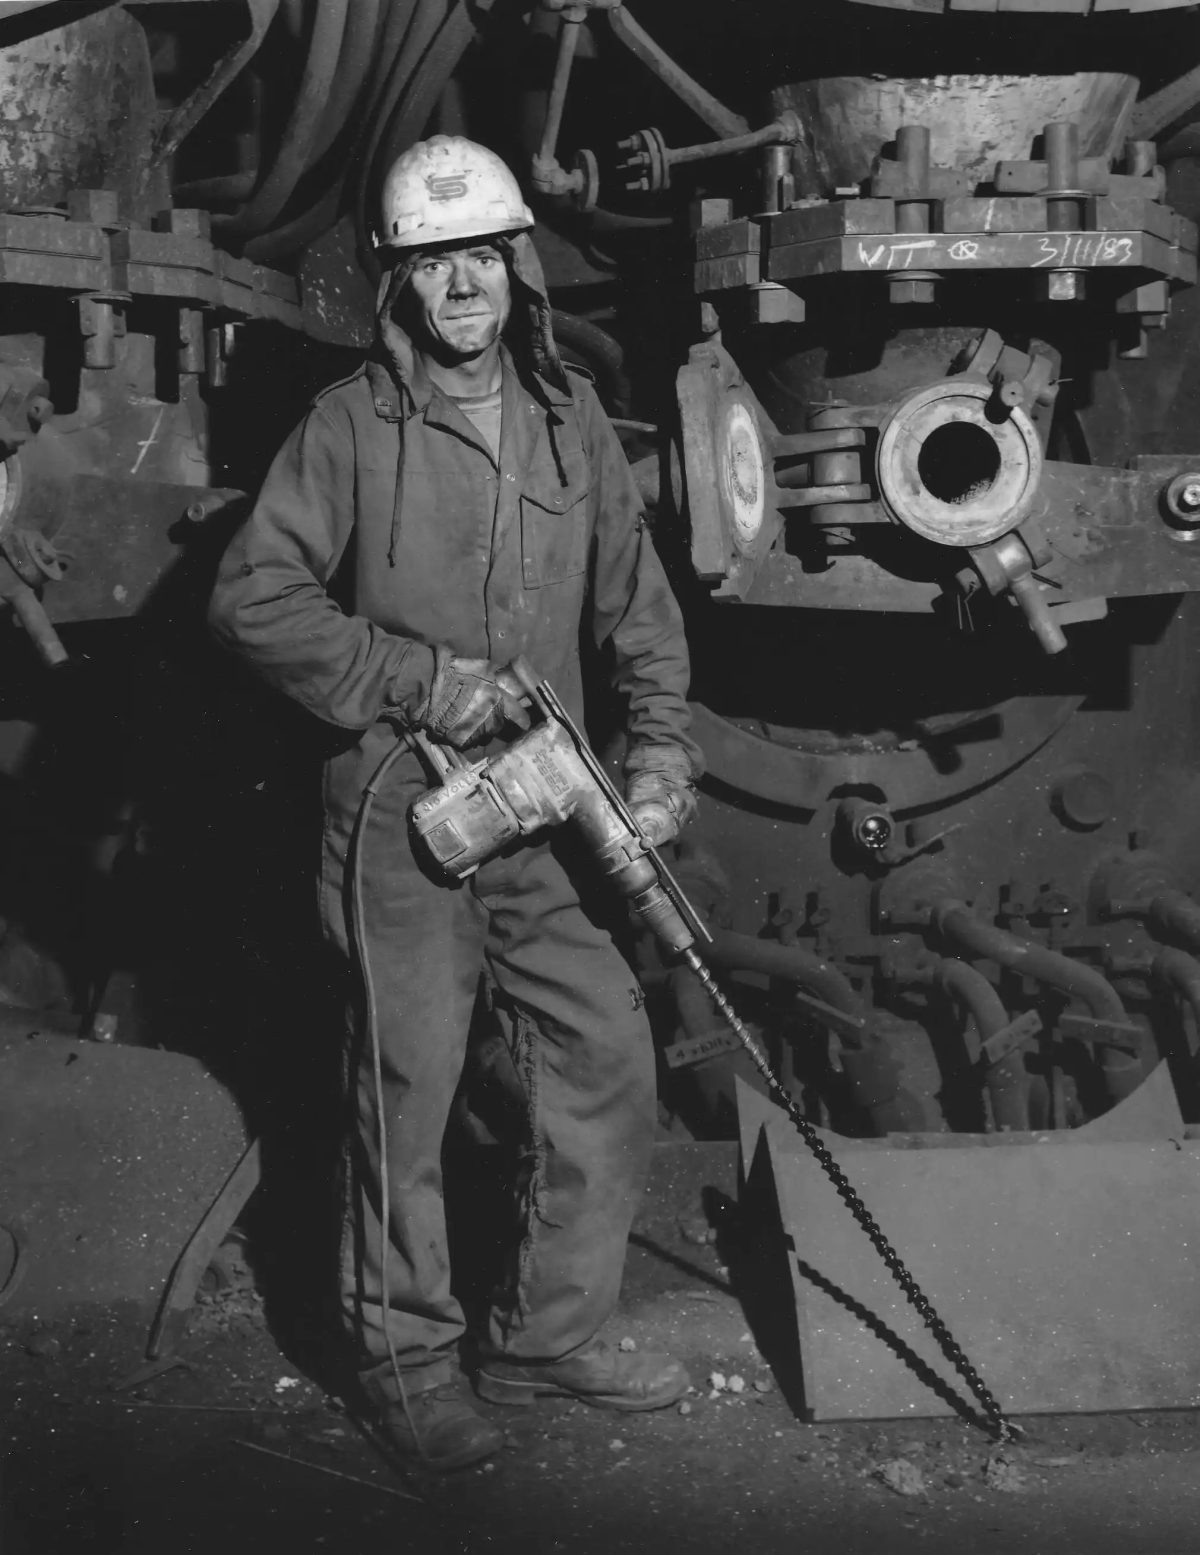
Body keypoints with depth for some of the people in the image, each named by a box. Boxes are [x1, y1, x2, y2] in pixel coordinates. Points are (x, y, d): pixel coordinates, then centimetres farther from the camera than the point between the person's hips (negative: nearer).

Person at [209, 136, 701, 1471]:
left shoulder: (569, 417, 9)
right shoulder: (351, 424, -6)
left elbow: (636, 597, 12)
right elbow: (251, 597, -9)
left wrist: (660, 751, -1)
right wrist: (418, 681, -14)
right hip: (402, 811, -5)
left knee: (609, 1063, 8)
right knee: (408, 1085, 2)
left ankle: (550, 1337, 25)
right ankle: (406, 1360, 21)